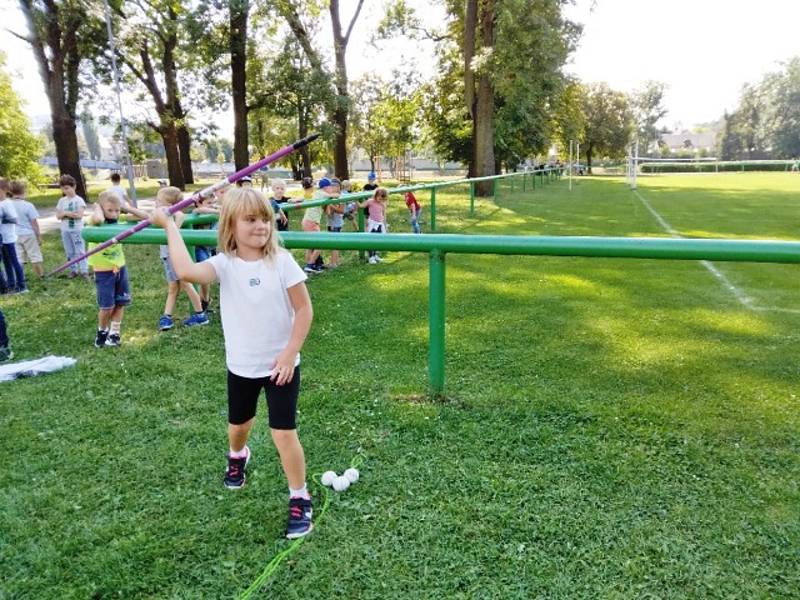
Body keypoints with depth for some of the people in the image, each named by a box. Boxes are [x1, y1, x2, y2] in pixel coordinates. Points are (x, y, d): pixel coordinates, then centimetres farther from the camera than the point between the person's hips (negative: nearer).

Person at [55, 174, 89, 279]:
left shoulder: (79, 200, -5)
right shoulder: (62, 201, 7)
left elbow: (79, 215, -14)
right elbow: (58, 216, 2)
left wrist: (66, 213, -11)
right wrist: (71, 213, -14)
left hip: (77, 229, -4)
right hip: (65, 230, 5)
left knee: (80, 251, -5)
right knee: (69, 252, 9)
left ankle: (84, 270, -4)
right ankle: (73, 270, 16)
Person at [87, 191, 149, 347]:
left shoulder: (120, 220, -4)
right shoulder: (96, 222, -18)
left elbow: (145, 217, -7)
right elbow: (98, 219, -44)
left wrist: (126, 208, -12)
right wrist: (97, 208, -23)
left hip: (120, 267, 5)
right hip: (103, 270, -5)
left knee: (120, 303, 11)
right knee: (107, 306, -1)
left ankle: (114, 332, 25)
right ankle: (102, 331, 24)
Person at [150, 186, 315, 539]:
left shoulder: (281, 261, -14)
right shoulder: (225, 265, -10)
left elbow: (304, 309, -11)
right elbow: (186, 271, -31)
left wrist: (289, 352, -16)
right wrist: (170, 226, -22)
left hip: (280, 364, -3)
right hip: (241, 365, 3)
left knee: (284, 434, -6)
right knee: (238, 425, 25)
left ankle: (300, 500, 14)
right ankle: (237, 457, 61)